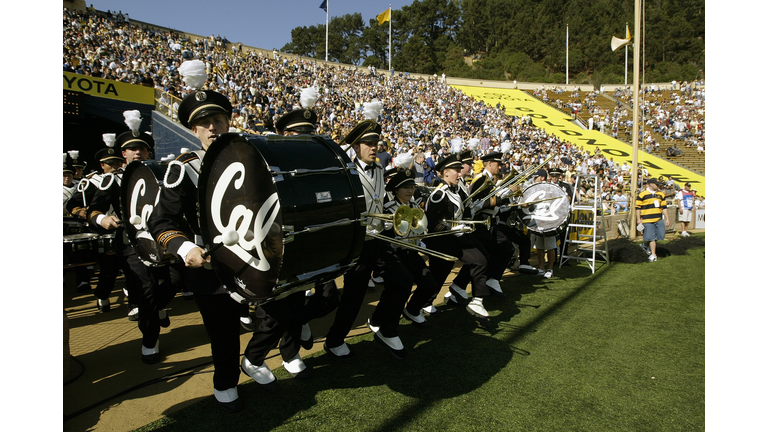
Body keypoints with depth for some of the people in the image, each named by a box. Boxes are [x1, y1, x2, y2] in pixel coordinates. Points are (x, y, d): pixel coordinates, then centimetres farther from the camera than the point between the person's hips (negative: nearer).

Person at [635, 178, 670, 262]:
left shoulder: (660, 194, 14)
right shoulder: (642, 194, -3)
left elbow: (664, 207, 17)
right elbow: (637, 207, -2)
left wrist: (667, 219, 12)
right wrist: (639, 220, -6)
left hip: (659, 220, 5)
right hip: (647, 220, -5)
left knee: (660, 235, 2)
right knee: (651, 237, -4)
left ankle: (646, 245, 29)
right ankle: (653, 255, 13)